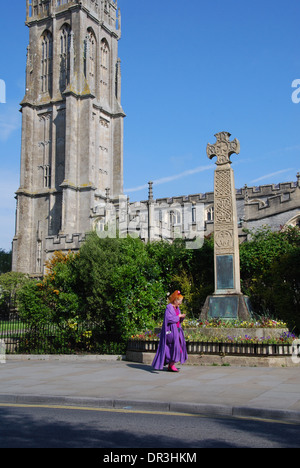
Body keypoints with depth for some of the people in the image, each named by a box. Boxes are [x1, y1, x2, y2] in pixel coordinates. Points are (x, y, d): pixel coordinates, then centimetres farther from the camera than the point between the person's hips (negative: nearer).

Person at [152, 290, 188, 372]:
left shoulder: (177, 308, 14)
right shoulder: (169, 307, -11)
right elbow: (169, 319, -20)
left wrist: (182, 317, -1)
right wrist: (178, 316, -12)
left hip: (177, 331, 9)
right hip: (171, 331, -9)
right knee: (175, 346, -18)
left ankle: (170, 365, 13)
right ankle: (172, 364, -9)